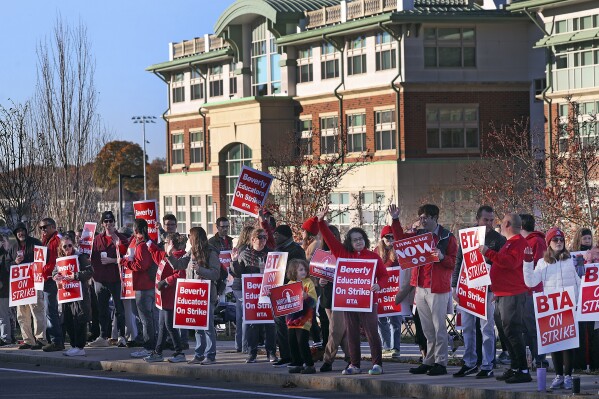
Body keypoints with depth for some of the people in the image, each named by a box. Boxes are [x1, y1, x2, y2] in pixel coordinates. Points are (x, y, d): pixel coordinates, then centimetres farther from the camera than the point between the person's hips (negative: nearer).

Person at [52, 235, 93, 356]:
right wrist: (56, 276, -2)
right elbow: (55, 272, 22)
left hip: (80, 293, -7)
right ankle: (74, 346, 17)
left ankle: (80, 347, -4)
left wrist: (74, 276, -22)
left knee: (79, 320, -7)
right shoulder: (60, 259, 14)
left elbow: (89, 272, -15)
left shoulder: (80, 257, -7)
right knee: (68, 322, 8)